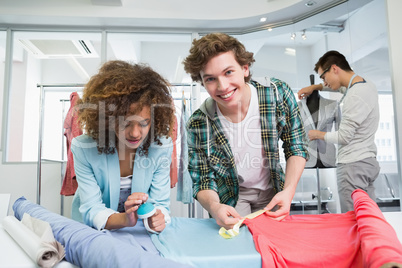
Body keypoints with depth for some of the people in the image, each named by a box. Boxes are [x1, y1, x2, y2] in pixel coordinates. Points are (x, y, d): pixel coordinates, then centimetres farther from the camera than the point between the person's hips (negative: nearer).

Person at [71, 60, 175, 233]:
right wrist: (124, 219, -34)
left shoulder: (161, 147, -14)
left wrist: (155, 219, -30)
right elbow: (91, 210, -15)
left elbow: (160, 203, -9)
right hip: (91, 233, 0)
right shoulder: (84, 149, -17)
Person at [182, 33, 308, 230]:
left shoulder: (278, 95, -22)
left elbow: (296, 148, -9)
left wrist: (288, 192, -23)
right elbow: (203, 182, -15)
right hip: (230, 200, -1)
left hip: (271, 193, 2)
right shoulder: (198, 125, -25)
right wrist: (214, 207, -37)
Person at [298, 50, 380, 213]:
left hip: (353, 165, -10)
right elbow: (340, 86, 35)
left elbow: (344, 136, -17)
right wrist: (315, 87, 25)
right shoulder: (367, 85, 12)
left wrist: (318, 134, 0)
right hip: (368, 161, 10)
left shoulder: (355, 96, -18)